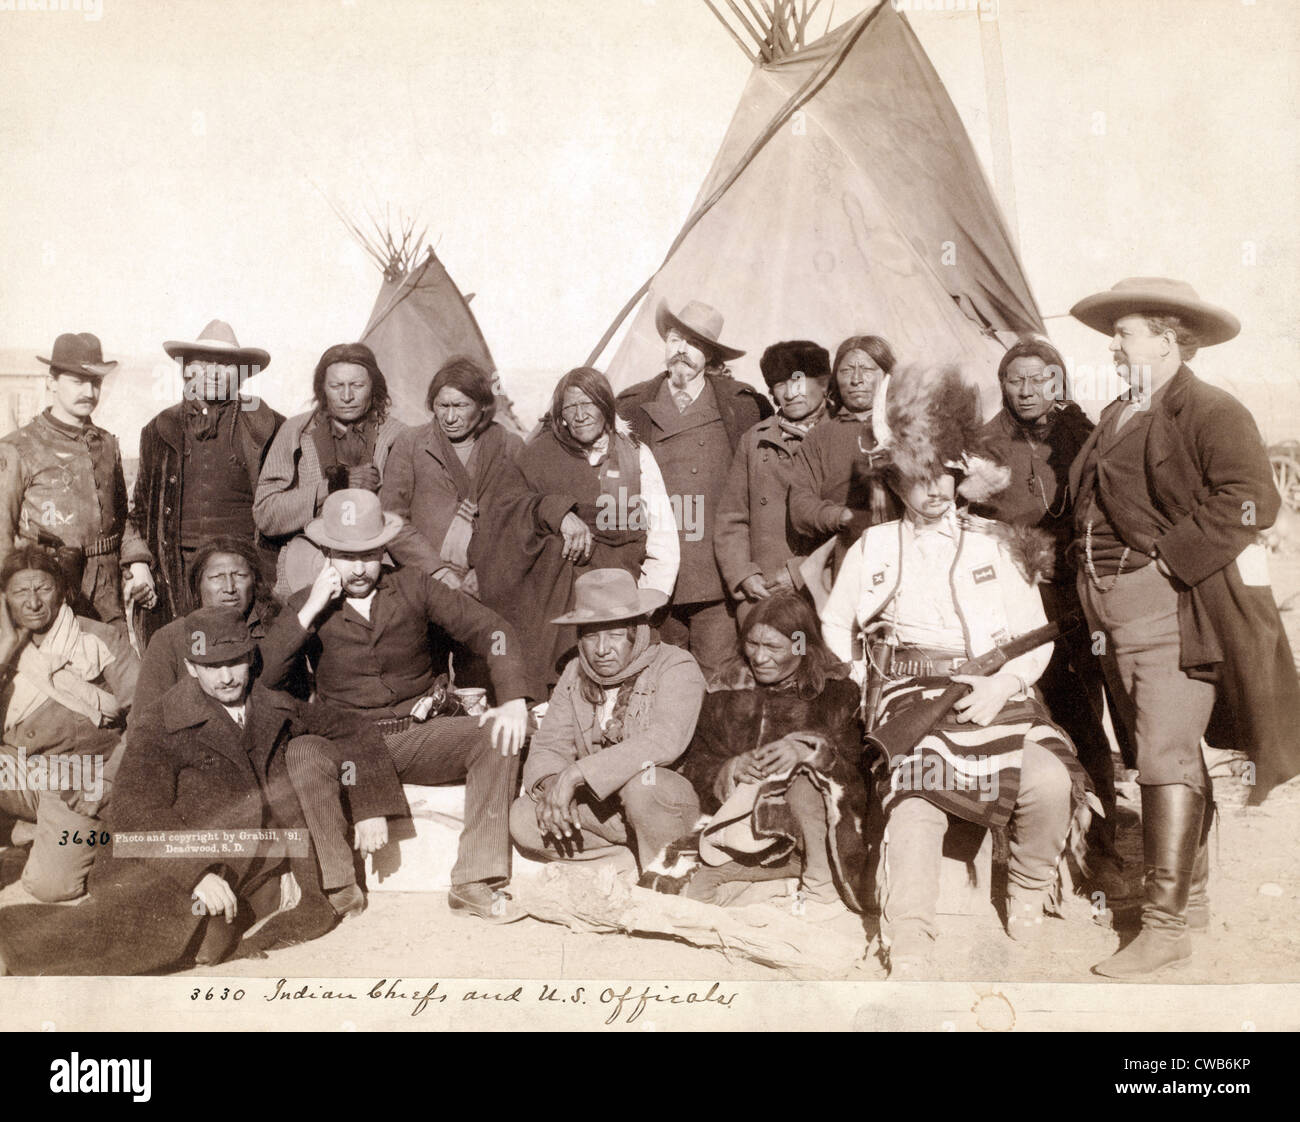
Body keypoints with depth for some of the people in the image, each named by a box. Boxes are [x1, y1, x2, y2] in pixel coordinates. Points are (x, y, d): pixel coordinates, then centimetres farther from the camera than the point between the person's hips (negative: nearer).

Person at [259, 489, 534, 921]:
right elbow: (263, 676, -11)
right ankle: (338, 885, -19)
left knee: (498, 738, -24)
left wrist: (514, 701, -17)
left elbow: (491, 629, -2)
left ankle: (474, 883, -21)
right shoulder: (306, 606, 3)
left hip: (417, 735, 2)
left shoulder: (413, 586, 3)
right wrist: (309, 612, -18)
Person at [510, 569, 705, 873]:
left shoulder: (676, 667, -13)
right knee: (522, 818, -16)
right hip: (600, 806, 5)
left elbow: (664, 743, -29)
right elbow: (547, 747, 0)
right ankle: (635, 850, -7)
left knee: (639, 780, -37)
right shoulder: (574, 674, 6)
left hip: (673, 799, -5)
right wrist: (551, 783, -25)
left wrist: (576, 773, -33)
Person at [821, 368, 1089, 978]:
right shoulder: (874, 548, 15)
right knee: (916, 797, -28)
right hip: (916, 694, -1)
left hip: (998, 692, 1)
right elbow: (835, 624, 20)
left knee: (1049, 781, -25)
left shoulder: (994, 543, 16)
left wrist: (1002, 684, -9)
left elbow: (1037, 635, 10)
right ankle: (908, 953, -20)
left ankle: (1029, 892, 5)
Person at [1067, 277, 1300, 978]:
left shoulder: (1212, 412, -7)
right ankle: (1192, 891, 29)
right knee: (1160, 755, 15)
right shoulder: (1115, 419, 18)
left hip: (1176, 609, -8)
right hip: (1114, 616, 8)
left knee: (1167, 758, -9)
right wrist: (1091, 584, 10)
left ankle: (1166, 926, -3)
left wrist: (1169, 555, -17)